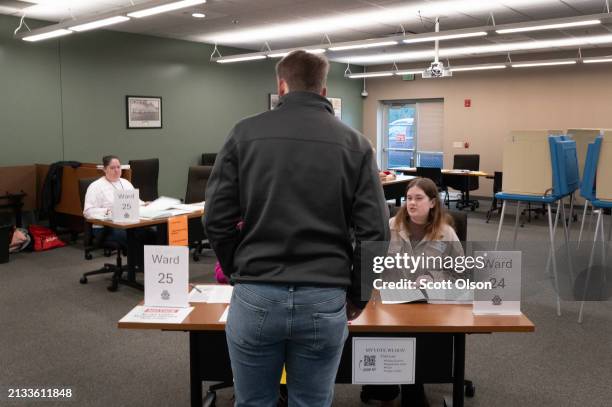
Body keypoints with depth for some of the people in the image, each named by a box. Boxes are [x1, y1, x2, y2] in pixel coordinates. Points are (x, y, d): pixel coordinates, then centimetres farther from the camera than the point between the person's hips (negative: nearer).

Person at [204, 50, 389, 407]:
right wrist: (358, 295, 10)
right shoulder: (355, 143, 2)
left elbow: (218, 219, -2)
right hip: (324, 301, 1)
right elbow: (376, 231, -3)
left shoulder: (245, 133, 0)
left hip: (255, 297, 0)